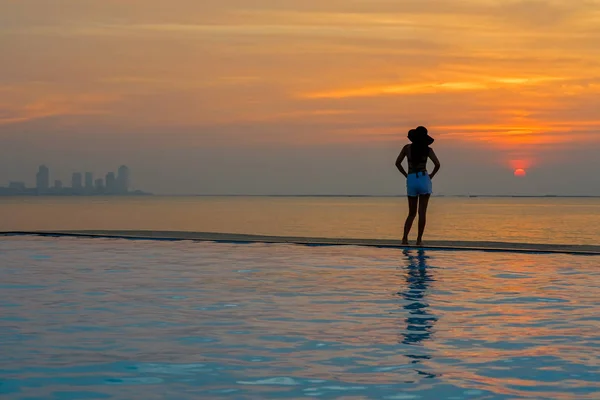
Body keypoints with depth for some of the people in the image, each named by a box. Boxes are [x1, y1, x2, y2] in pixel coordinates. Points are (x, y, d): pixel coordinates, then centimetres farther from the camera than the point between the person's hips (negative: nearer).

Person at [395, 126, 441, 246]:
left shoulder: (407, 148, 4)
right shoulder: (428, 150, 0)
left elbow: (398, 163, 2)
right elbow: (437, 164, -10)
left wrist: (406, 175, 9)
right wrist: (431, 175, 5)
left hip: (411, 180, 2)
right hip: (424, 179, -2)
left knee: (412, 213, 11)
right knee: (422, 212, 0)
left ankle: (405, 238, -6)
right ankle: (419, 239, -4)